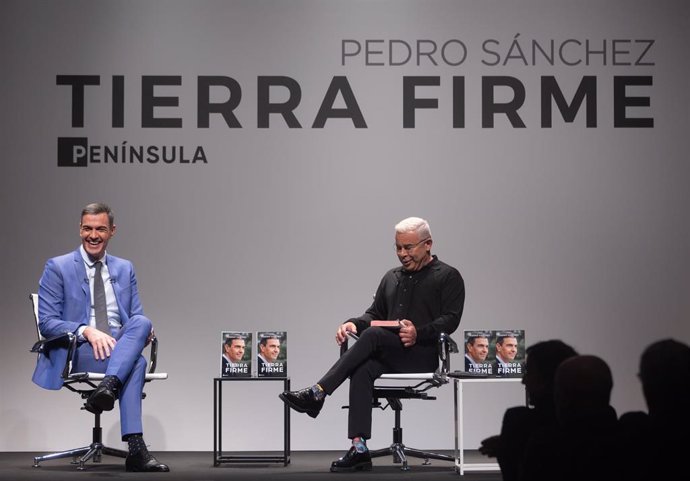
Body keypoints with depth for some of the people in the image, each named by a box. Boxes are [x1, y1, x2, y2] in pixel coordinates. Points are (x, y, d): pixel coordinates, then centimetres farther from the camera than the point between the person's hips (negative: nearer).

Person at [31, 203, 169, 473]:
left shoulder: (125, 269, 19)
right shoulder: (58, 268, 5)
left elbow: (136, 318, 18)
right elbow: (46, 323, -3)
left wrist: (143, 332, -9)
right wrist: (87, 331, -22)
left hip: (120, 346, 4)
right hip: (74, 353, -4)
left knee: (141, 322, -32)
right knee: (137, 362, -32)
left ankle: (109, 386, -46)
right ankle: (135, 449, -39)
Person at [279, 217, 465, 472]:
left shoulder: (448, 277, 5)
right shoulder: (392, 277, 26)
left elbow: (450, 319, -7)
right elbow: (375, 314, 25)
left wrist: (419, 333, -24)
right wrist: (354, 323, 1)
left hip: (423, 355, -5)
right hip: (389, 356, 5)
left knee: (373, 335, -31)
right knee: (362, 370, -29)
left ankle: (317, 393, -32)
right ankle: (359, 448, -36)